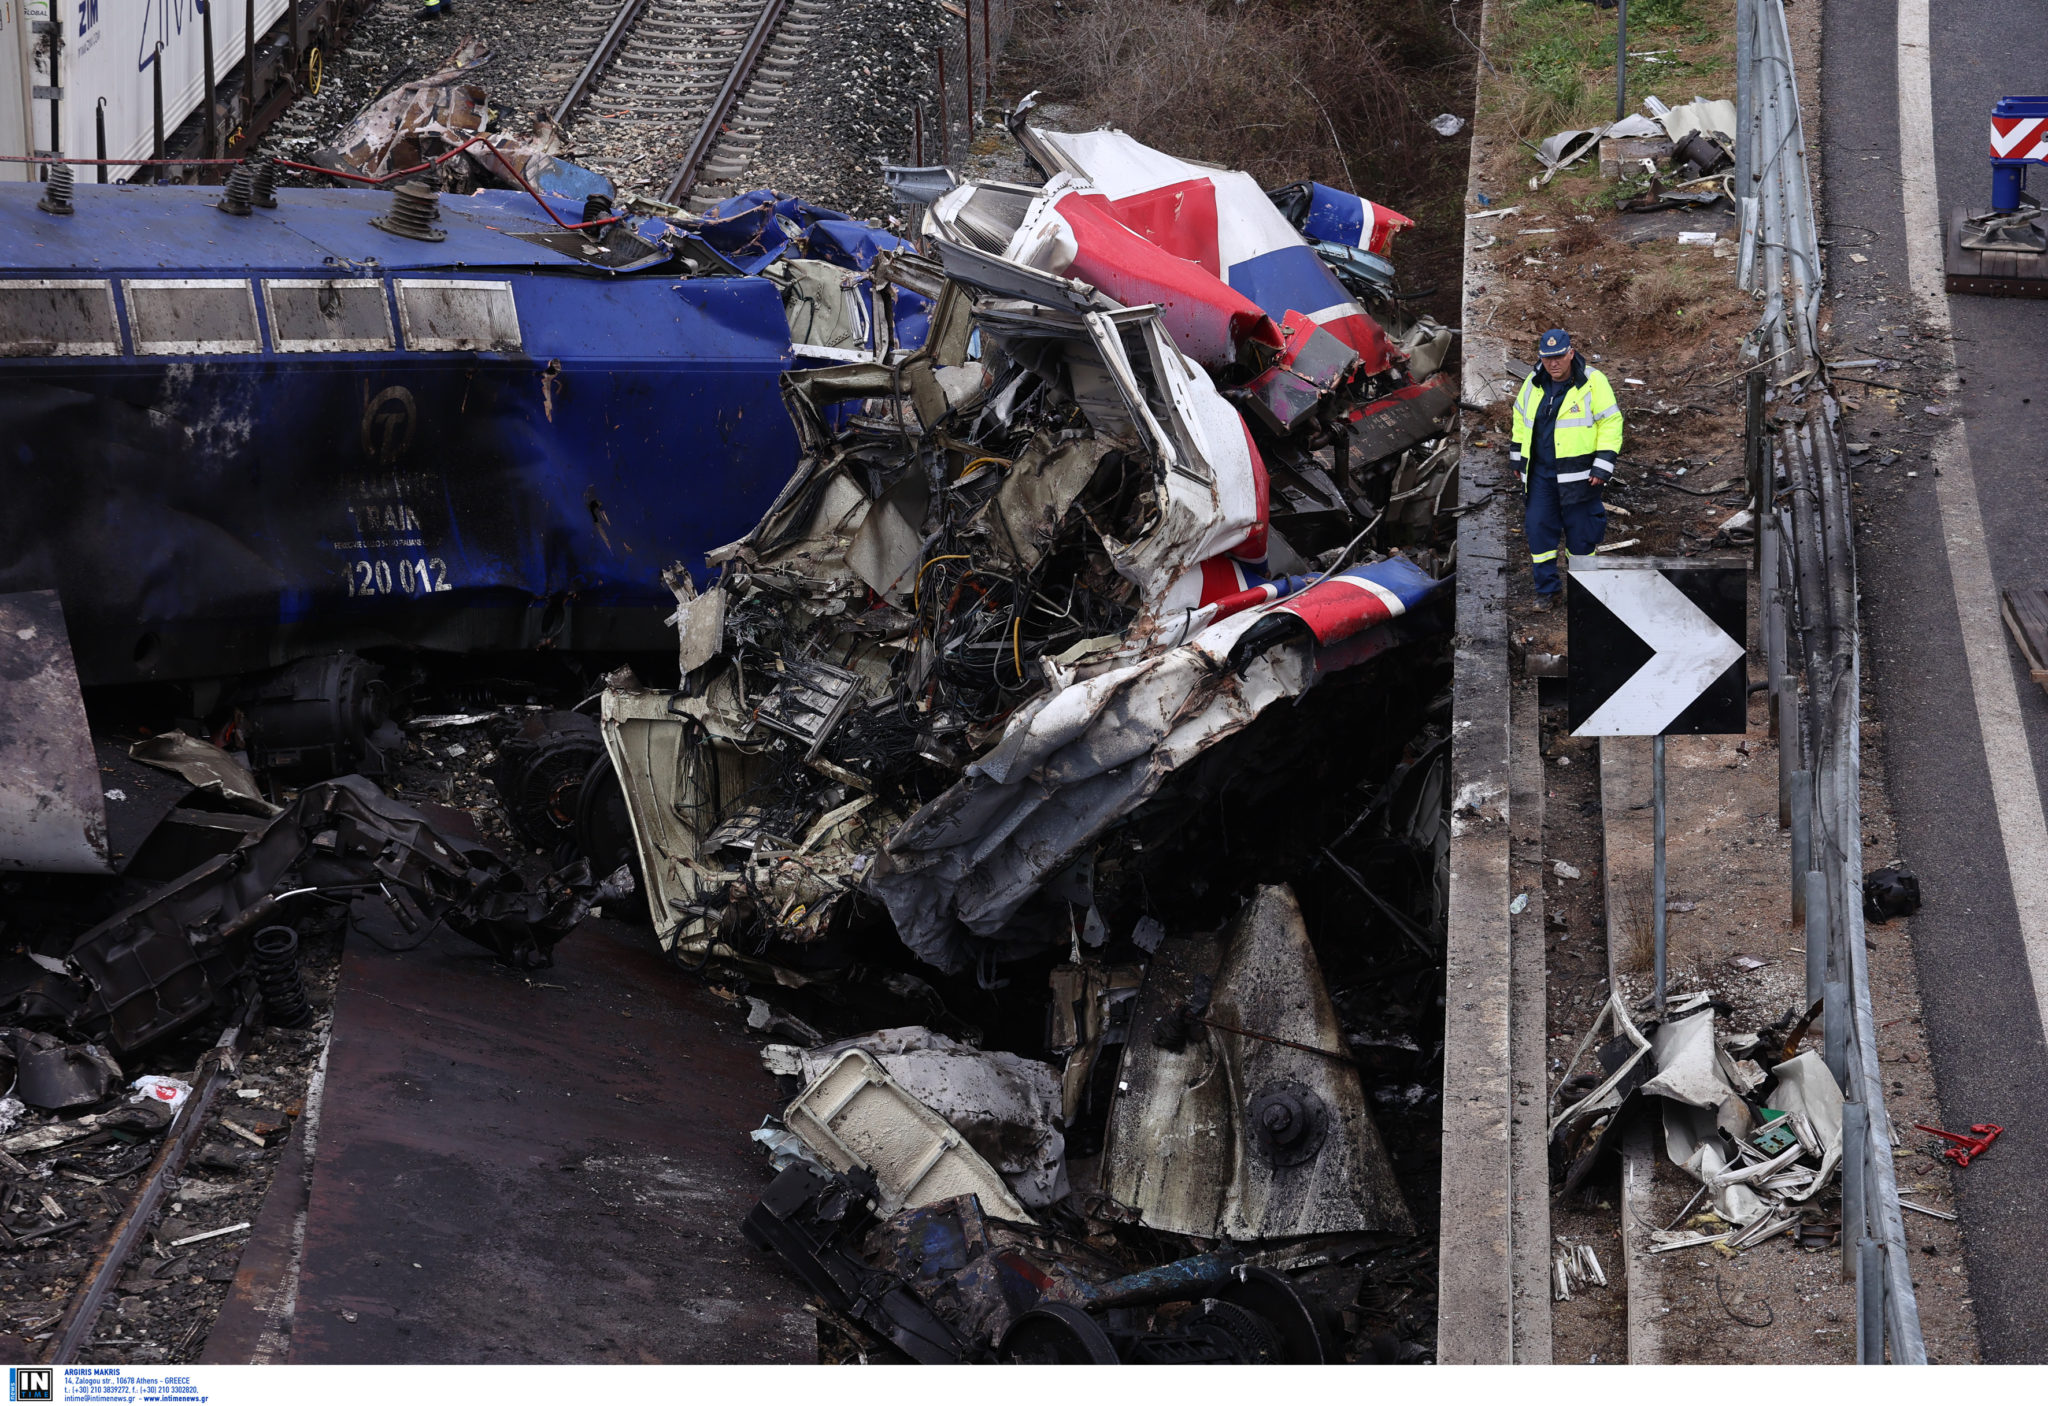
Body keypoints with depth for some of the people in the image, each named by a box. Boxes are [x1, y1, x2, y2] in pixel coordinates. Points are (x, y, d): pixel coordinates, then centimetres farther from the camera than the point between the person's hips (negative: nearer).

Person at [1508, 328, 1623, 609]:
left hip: (1578, 474, -4)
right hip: (1540, 472, 5)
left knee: (1580, 533, 3)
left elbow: (1611, 423, -9)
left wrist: (1602, 467, -13)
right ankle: (1547, 588, 14)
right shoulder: (1534, 383, 5)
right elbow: (1521, 418, 20)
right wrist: (1517, 457, 19)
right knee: (1538, 528, 3)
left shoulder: (1593, 382, -10)